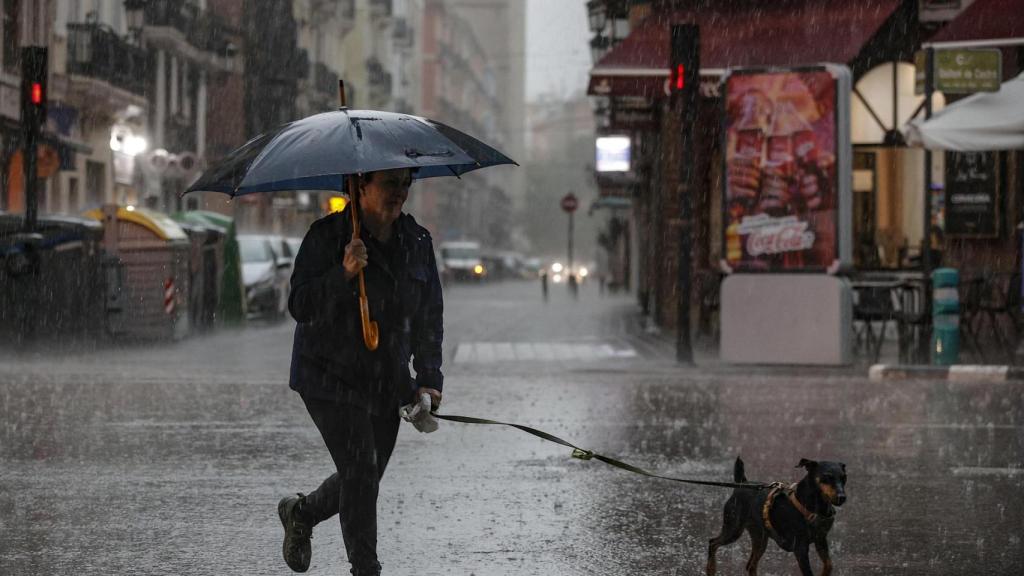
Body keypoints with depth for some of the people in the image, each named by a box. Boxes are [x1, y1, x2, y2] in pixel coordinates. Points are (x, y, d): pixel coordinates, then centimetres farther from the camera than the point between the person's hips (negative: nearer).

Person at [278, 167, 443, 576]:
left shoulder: (417, 242, 6)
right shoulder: (327, 236, -10)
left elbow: (429, 317, 12)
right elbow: (300, 306, -15)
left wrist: (428, 380, 4)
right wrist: (343, 274, -30)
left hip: (387, 385, 6)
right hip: (331, 377, -6)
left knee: (366, 478, 11)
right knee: (360, 472, -14)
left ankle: (300, 513, 39)